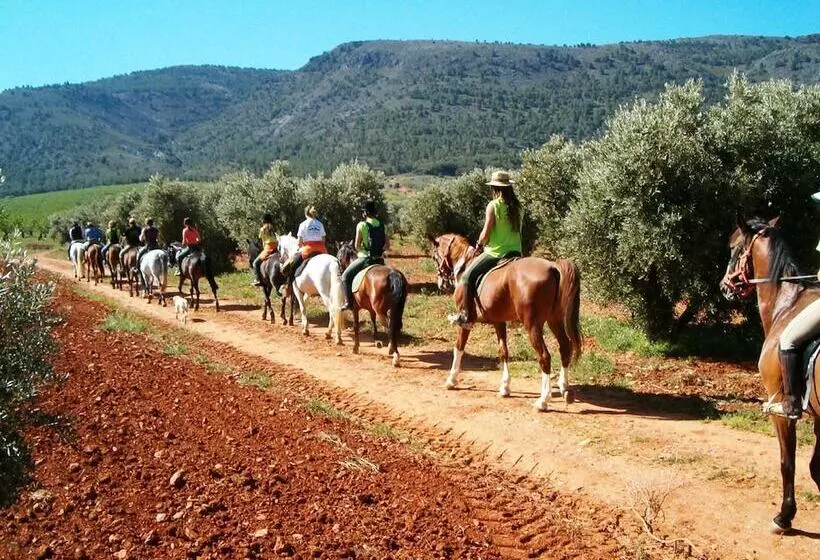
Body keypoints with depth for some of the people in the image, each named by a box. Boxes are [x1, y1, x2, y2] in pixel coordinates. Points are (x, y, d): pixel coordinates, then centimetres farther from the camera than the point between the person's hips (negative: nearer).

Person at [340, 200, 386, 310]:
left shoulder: (362, 225, -10)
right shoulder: (381, 225, 6)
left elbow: (356, 245, -9)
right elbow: (386, 243, 9)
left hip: (365, 258, -5)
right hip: (379, 259, 6)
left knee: (346, 276, 7)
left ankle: (349, 302, -1)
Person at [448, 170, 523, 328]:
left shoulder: (493, 205, -11)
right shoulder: (517, 206, 7)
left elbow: (486, 234, -13)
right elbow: (518, 230, 12)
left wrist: (479, 244, 7)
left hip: (495, 253, -6)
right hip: (515, 253, 6)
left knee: (467, 277, 5)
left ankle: (466, 316, 1)